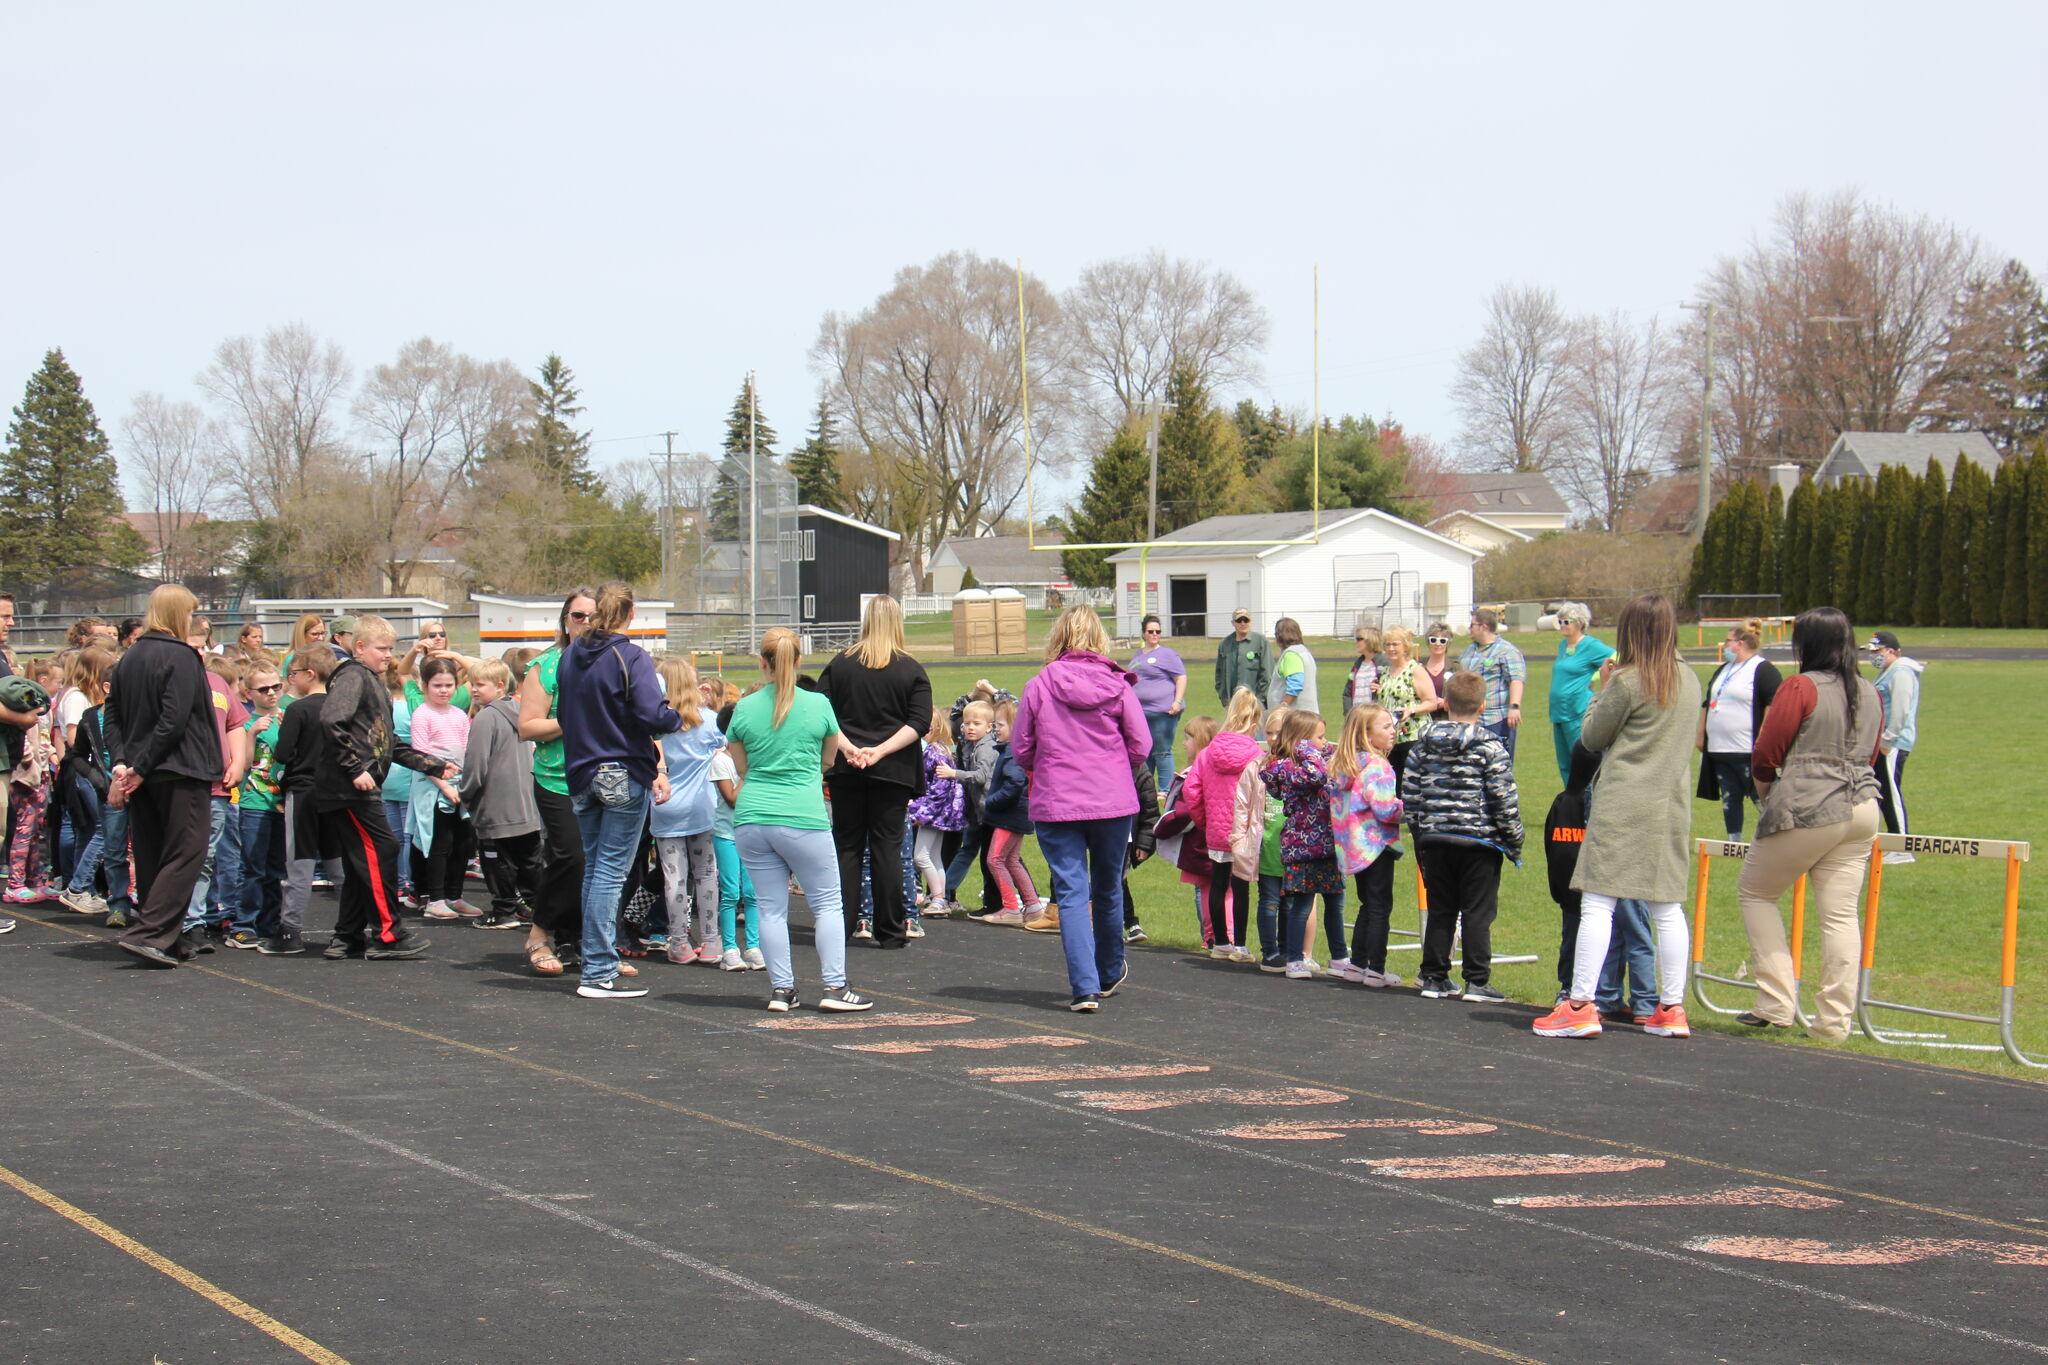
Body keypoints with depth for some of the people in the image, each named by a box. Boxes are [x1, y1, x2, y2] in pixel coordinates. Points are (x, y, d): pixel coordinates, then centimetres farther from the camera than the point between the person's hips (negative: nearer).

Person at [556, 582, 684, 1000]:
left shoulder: (571, 656, 6)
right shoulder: (631, 658, -14)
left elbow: (563, 714, 14)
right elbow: (654, 715, -23)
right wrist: (678, 717, -2)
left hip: (581, 773, 6)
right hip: (624, 776, -6)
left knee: (594, 868, 17)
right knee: (611, 872, -5)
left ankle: (603, 957, 25)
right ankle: (598, 974, -7)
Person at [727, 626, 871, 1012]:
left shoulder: (744, 709, 2)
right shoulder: (818, 705, -2)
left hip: (751, 818, 3)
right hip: (803, 819, -3)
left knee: (771, 908, 7)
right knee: (827, 903, 6)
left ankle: (781, 989, 9)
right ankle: (835, 987, 2)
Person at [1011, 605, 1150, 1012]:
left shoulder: (1038, 686, -5)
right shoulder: (1117, 685, -5)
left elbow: (1021, 750, 1)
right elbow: (1141, 745, -3)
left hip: (1055, 805, -1)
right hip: (1114, 802, 1)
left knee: (1071, 893, 0)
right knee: (1108, 889, 18)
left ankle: (1085, 988, -10)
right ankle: (1111, 974, 37)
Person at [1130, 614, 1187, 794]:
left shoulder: (1167, 654, -3)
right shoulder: (1138, 655, 19)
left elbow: (1181, 678, -8)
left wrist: (1177, 701, -18)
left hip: (1162, 712, -7)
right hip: (1140, 712, 7)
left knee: (1162, 752, -5)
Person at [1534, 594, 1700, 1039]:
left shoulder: (1627, 682, -10)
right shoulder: (1690, 681, 10)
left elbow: (1592, 737, 0)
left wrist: (1603, 691, 12)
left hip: (1622, 805, -6)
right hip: (1671, 806, 6)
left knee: (1597, 903, -6)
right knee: (1666, 908, 10)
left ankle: (1580, 1006, -9)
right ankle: (1672, 1009, 12)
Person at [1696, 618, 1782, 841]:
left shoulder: (1763, 670, -9)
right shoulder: (1723, 671, 19)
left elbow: (1775, 706, -17)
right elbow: (1707, 704, 26)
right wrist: (1701, 735, 21)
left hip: (1748, 752, -9)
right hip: (1720, 750, 9)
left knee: (1761, 797, -7)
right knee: (1729, 798, 11)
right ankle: (1734, 841, 17)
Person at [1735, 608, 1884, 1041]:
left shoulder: (1801, 687, -9)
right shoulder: (1871, 695, 10)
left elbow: (1765, 755, -6)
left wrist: (1765, 790, 12)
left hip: (1807, 809, -6)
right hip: (1862, 806, 6)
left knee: (1755, 892, 10)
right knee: (1840, 914, 6)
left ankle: (1777, 1004, 2)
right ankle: (1835, 1019, 3)